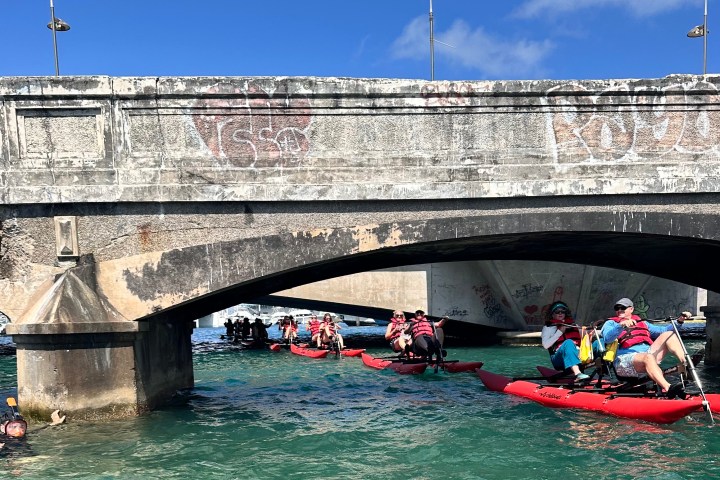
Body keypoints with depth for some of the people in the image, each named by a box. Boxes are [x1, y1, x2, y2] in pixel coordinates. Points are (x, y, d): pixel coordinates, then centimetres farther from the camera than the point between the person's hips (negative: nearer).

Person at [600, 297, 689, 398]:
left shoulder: (642, 323, 32)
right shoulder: (611, 323, 16)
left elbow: (663, 330, 28)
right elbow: (607, 338, -7)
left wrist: (679, 321, 14)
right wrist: (622, 325, -24)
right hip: (626, 359, -5)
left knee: (668, 334, -6)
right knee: (648, 357, -37)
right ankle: (668, 389, -59)